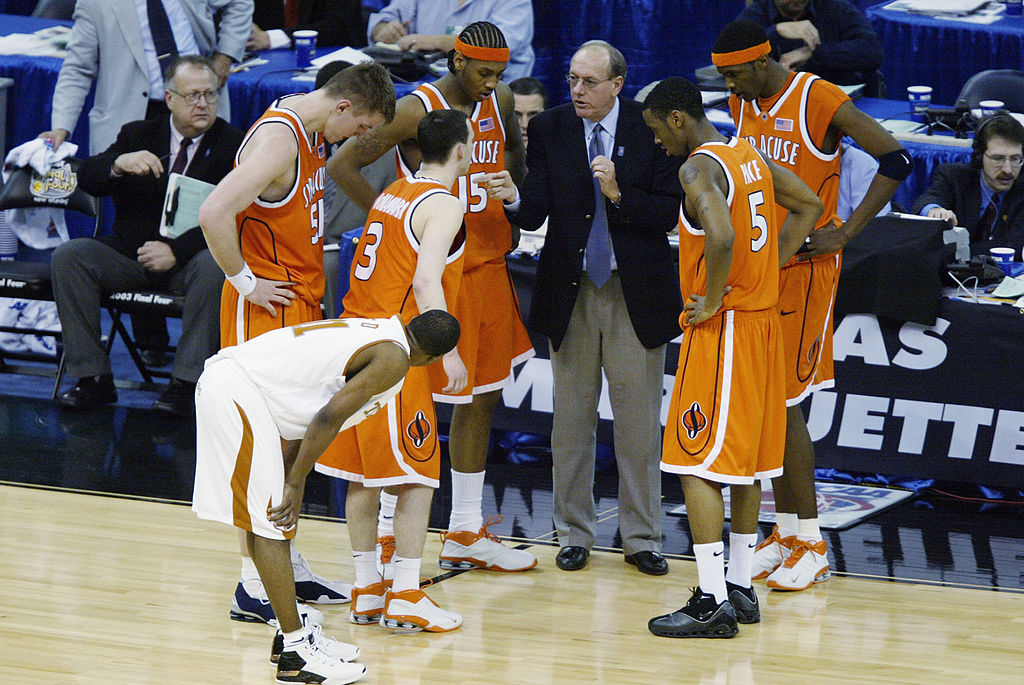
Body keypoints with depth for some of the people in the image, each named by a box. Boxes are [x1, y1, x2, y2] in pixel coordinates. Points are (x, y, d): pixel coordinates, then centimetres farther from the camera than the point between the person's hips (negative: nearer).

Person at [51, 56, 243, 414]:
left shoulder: (234, 144, -2)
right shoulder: (137, 135, 9)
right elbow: (87, 178, -2)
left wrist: (176, 251, -24)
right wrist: (119, 163, -26)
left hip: (191, 256, -3)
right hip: (132, 254, 3)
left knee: (214, 265, -37)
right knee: (68, 256, -20)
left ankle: (186, 381, -28)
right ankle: (93, 378, -17)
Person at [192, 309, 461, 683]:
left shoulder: (377, 330, 18)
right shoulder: (395, 358, -10)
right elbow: (330, 415, -17)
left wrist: (292, 476, 20)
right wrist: (295, 483, -11)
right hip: (237, 392, -10)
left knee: (265, 520, 15)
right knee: (270, 521, -7)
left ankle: (293, 635, 23)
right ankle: (295, 653, -4)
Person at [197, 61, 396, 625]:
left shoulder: (314, 133, 9)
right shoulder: (279, 139, -21)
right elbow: (214, 213, -30)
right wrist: (244, 282, -20)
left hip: (300, 303, 10)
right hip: (266, 308, -10)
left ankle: (287, 567, 25)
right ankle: (253, 588, -4)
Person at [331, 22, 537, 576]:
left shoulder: (499, 102, 5)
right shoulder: (417, 109, -14)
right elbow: (342, 165, -15)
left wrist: (511, 216, 11)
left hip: (487, 269, 7)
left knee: (480, 400, 11)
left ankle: (465, 535, 19)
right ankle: (388, 532, 6)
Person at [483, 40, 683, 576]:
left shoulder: (651, 129, -5)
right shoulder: (548, 129, 0)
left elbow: (670, 212, -8)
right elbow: (536, 214, -8)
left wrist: (619, 194, -22)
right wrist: (515, 198, -30)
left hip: (636, 292, -2)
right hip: (570, 290, 2)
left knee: (639, 421, 4)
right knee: (571, 418, 9)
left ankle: (641, 537, 14)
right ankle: (574, 534, 20)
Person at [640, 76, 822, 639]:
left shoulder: (698, 167, -17)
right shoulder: (749, 154, 11)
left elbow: (722, 237, -33)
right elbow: (808, 206, 22)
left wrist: (711, 301, -19)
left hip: (722, 327, -9)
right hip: (762, 321, 9)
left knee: (697, 466, -6)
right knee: (746, 460, 16)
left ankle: (713, 603, -9)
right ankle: (740, 587, 22)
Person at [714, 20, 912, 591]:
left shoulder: (820, 100, -14)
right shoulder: (743, 104, 9)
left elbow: (897, 161, -15)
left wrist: (845, 232, -15)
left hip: (806, 265, -7)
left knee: (785, 404, -8)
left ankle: (812, 544, -1)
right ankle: (787, 532, 16)